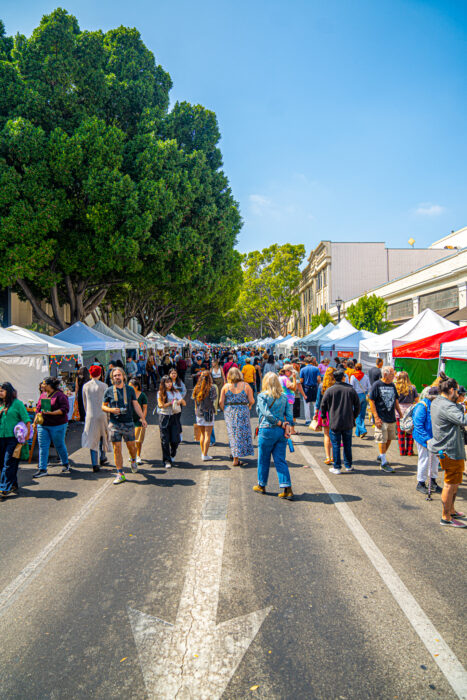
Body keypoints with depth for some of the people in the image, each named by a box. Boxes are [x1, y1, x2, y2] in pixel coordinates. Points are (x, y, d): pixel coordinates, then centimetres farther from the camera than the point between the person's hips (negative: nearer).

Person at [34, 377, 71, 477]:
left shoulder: (60, 395, -9)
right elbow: (38, 408, 21)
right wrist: (36, 419, 11)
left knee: (59, 445, 7)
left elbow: (65, 409, -16)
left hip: (57, 426, -6)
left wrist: (51, 413, -23)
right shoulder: (42, 395, 11)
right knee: (43, 447, 2)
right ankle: (42, 469, 7)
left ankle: (65, 464, 28)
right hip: (42, 425, 6)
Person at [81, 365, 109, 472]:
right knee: (103, 435, 18)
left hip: (90, 415, 2)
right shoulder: (103, 385, -6)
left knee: (92, 438, 3)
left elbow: (85, 402, 12)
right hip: (101, 414, -2)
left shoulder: (86, 386, 4)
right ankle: (102, 458, 28)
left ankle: (94, 464, -2)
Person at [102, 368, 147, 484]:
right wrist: (111, 410, -13)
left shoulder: (130, 389, 6)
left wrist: (143, 419, 3)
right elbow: (103, 407, 9)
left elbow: (136, 405, 8)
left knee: (131, 446, 7)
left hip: (128, 423, 1)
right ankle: (120, 474, 9)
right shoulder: (109, 391, 3)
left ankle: (133, 461, 40)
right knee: (117, 448, 0)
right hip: (114, 424, -1)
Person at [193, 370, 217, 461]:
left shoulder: (197, 388, 0)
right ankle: (205, 455, 1)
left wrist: (196, 410, 15)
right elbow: (213, 401, -11)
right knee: (208, 435, 1)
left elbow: (195, 401, 5)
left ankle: (203, 453, 24)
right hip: (209, 413, -4)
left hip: (199, 413, 4)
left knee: (202, 434, 16)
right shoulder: (211, 388, -12)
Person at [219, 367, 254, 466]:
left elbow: (221, 402, -3)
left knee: (233, 434, 12)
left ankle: (235, 455, 16)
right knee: (242, 433, 8)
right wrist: (248, 406, 16)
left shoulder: (226, 386, -2)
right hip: (242, 411, -1)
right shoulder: (246, 385, -4)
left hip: (229, 412, 2)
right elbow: (251, 401, -4)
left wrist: (225, 411, 12)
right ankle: (236, 460, 11)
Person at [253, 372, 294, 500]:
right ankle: (287, 488, 0)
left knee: (263, 460, 12)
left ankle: (261, 485, 26)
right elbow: (289, 415, 0)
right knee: (280, 460, 7)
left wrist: (282, 424, -12)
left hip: (267, 430, -4)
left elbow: (267, 413, -17)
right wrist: (286, 426, -1)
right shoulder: (284, 397, 5)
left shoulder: (262, 396, -8)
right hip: (281, 432, 4)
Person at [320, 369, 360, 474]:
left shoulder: (330, 390, -7)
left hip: (334, 423, -3)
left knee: (336, 445, 4)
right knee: (347, 445, 15)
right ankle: (348, 465, 25)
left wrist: (324, 416, 13)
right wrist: (353, 417, 18)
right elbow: (357, 406, 5)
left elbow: (323, 406, -3)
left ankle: (337, 467, 8)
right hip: (348, 423, 3)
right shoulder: (351, 389, -1)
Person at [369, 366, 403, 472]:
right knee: (382, 440, -3)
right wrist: (376, 417, -16)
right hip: (381, 419, -7)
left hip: (391, 418, 7)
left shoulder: (392, 385, 11)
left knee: (389, 439, 13)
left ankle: (381, 456, 33)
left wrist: (400, 414, 15)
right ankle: (384, 463, 5)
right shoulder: (376, 385, -9)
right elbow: (371, 401, -11)